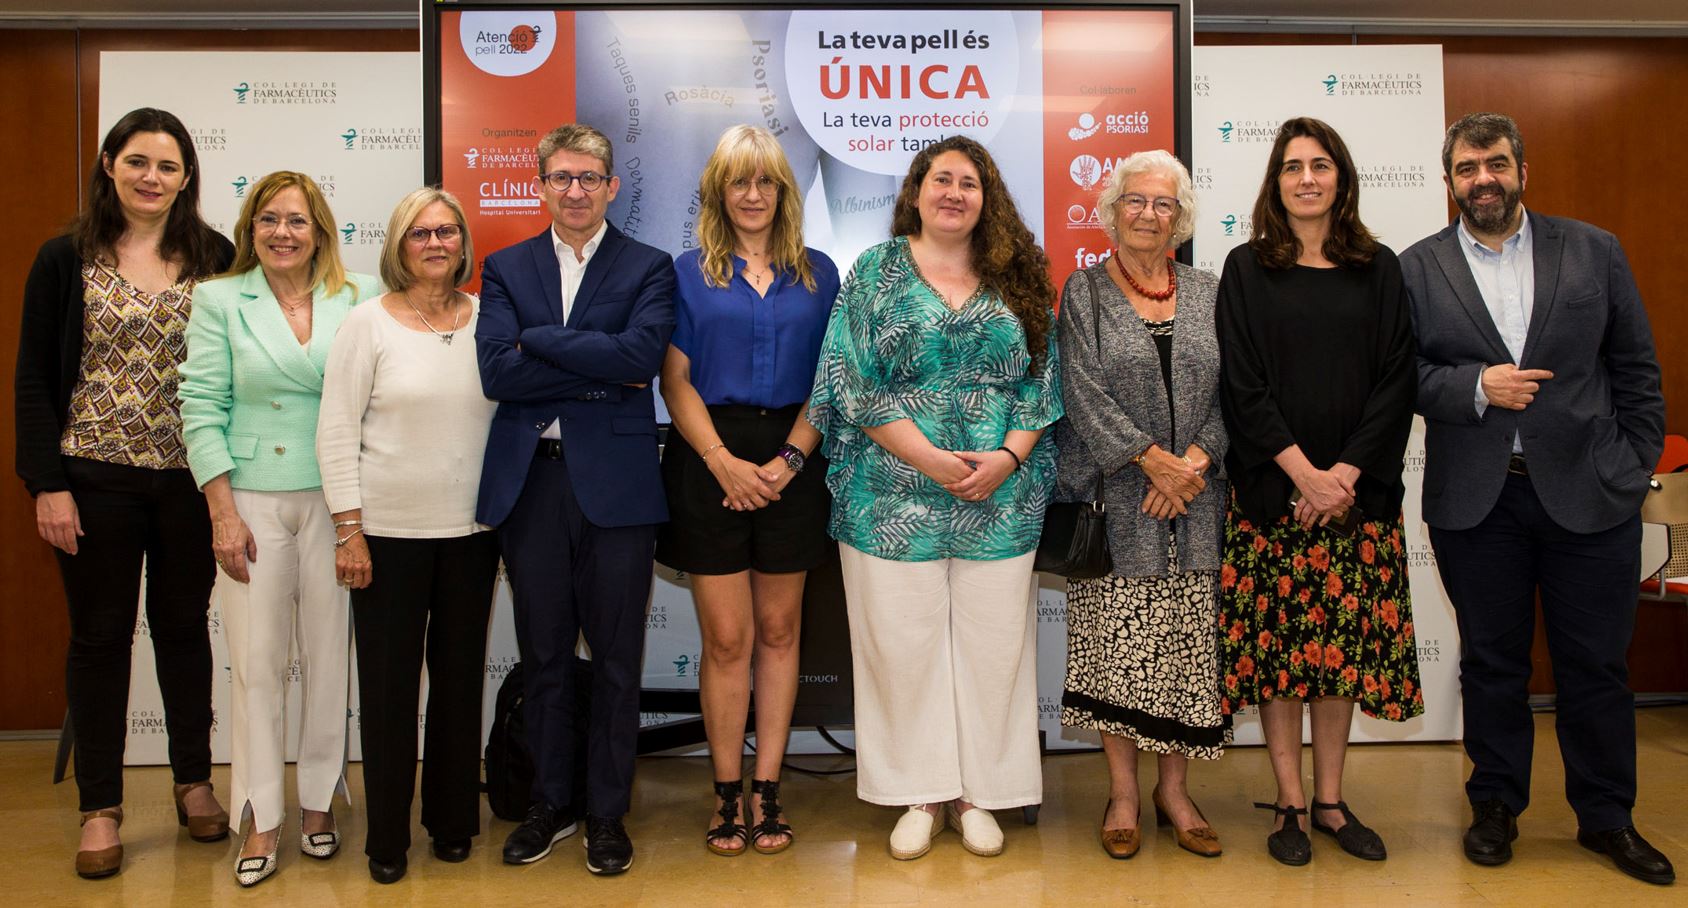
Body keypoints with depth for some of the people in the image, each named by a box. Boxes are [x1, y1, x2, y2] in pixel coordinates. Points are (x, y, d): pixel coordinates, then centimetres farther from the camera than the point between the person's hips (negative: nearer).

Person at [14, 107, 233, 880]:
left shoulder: (214, 259, 1)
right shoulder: (65, 259, 0)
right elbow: (34, 380, -1)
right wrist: (46, 483, -7)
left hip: (190, 479, 1)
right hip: (94, 479, -1)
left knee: (184, 627, 13)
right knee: (100, 635, 8)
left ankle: (194, 783, 28)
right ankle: (100, 808, 20)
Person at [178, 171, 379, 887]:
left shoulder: (358, 299, 4)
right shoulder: (219, 300, 4)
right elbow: (202, 409, 1)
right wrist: (222, 512, -6)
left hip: (335, 499, 1)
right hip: (252, 500, 0)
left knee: (329, 653, 6)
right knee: (255, 659, 2)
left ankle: (318, 801, 22)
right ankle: (261, 820, 15)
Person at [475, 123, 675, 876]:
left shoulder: (648, 268, 4)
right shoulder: (506, 268, 10)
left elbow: (642, 353, -15)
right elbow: (496, 371, -6)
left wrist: (537, 339, -11)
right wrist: (600, 374, -11)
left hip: (615, 482, -2)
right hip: (530, 482, 2)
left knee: (616, 658, 7)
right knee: (542, 654, 12)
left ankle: (607, 812, 22)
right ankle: (551, 804, 28)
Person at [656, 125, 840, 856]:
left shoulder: (817, 274, 9)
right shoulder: (688, 273, 6)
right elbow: (675, 380, 0)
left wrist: (791, 459, -9)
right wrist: (724, 462, -12)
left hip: (790, 464, 2)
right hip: (712, 463, -1)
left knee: (778, 632, 7)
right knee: (727, 638, -1)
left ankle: (766, 791, 16)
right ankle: (726, 796, 12)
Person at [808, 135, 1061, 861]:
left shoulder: (1016, 280, 10)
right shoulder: (876, 271, 4)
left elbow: (1041, 379, 8)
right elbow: (857, 381, -4)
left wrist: (1009, 456, -10)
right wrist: (932, 460, -13)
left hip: (1000, 497, 2)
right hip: (896, 495, -2)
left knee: (992, 642, 5)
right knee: (904, 643, 3)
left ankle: (978, 791, 20)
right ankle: (919, 794, 18)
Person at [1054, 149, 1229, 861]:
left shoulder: (1208, 293, 13)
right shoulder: (1084, 290, 4)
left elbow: (1230, 393, 6)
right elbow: (1084, 393, -6)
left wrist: (1195, 461, -9)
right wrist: (1153, 461, -13)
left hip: (1194, 500, 3)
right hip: (1116, 501, -2)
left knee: (1189, 647, 4)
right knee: (1117, 646, -1)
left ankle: (1173, 790, 19)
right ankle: (1123, 793, 14)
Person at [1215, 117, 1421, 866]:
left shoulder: (1379, 270, 7)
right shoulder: (1248, 269, 2)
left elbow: (1396, 381, 2)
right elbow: (1242, 385, -4)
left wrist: (1346, 474, -9)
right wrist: (1304, 472, -12)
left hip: (1358, 490, 2)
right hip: (1271, 489, -1)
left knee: (1343, 641, 5)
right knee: (1275, 642, 1)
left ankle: (1331, 800, 18)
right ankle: (1290, 803, 12)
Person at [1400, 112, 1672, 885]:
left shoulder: (1593, 252, 6)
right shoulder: (1417, 269, 4)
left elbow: (1636, 371, 6)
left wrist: (1635, 470, 0)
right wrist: (1477, 385, -16)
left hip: (1589, 494, 1)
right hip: (1474, 500, 0)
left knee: (1597, 666, 8)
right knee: (1492, 663, 11)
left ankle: (1607, 816, 26)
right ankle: (1496, 806, 27)